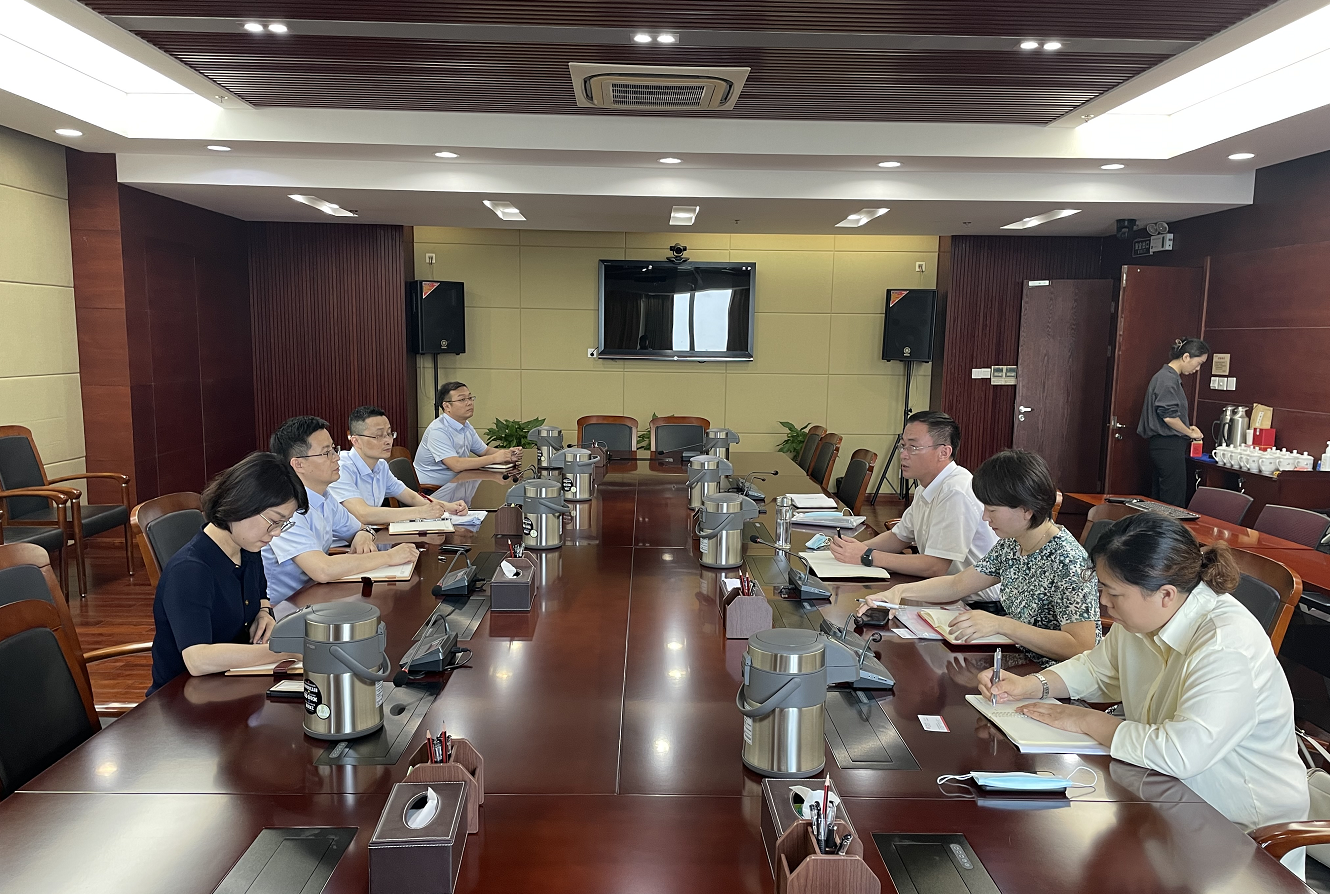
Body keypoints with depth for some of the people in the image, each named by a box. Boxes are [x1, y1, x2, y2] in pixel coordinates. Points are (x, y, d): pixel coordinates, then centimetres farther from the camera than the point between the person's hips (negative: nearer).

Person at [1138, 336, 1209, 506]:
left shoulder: (1166, 376, 18)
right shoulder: (1168, 379, -13)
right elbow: (1168, 415, -21)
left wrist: (1187, 429, 12)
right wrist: (1190, 433, -7)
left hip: (1162, 447, 10)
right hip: (1169, 446, -10)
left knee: (1158, 503, 12)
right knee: (1174, 503, -8)